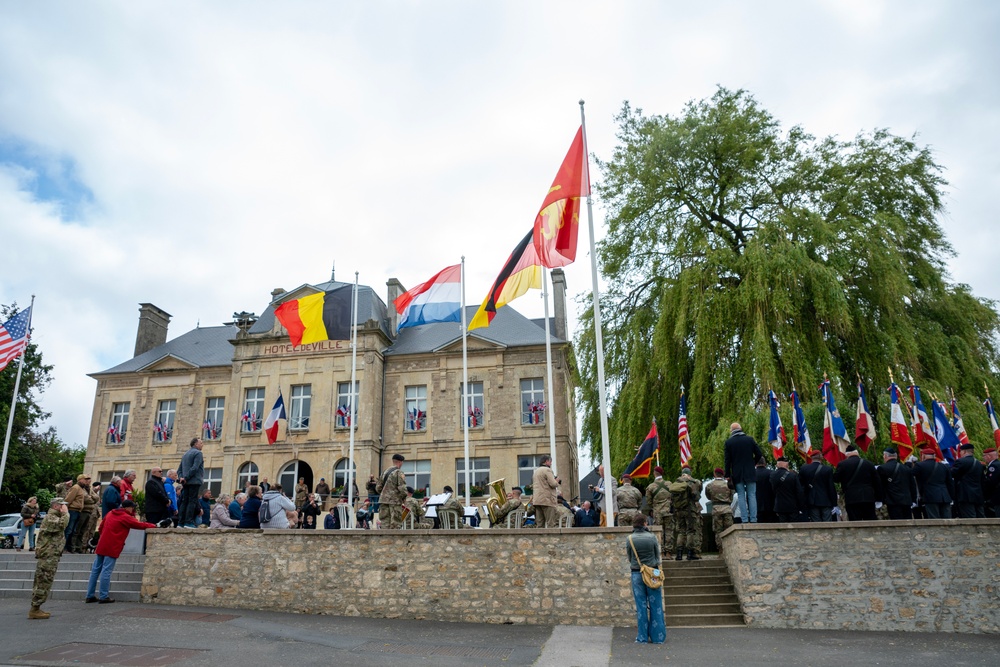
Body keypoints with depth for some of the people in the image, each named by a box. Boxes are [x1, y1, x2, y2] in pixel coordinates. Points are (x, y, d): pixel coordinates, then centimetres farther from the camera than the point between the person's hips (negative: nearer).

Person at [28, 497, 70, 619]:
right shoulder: (50, 518, -13)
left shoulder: (54, 517, 20)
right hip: (48, 556, -11)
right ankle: (34, 610, -4)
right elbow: (62, 524, -30)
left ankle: (36, 609, 20)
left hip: (51, 556, 11)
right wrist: (65, 513, -18)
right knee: (43, 583, -7)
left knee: (41, 583, 14)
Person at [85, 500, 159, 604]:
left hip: (101, 546, 8)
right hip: (112, 548, -8)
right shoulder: (125, 517, -9)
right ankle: (103, 596, -1)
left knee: (95, 570, 10)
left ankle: (90, 596, 15)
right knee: (106, 571, -5)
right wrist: (156, 526, -3)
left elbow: (101, 527, 19)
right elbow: (140, 525, -9)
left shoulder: (110, 513, 13)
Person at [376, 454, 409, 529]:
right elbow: (402, 488, -17)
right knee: (395, 525, -2)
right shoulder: (399, 472, -9)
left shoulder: (385, 472, 12)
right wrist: (404, 498, -1)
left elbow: (378, 488, 15)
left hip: (383, 501, 7)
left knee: (385, 524, 9)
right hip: (395, 501, -6)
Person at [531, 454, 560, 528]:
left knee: (539, 524, 6)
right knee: (552, 523, -8)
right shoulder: (547, 470, -7)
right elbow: (553, 484, -15)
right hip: (547, 500, -8)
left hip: (536, 500, 8)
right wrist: (557, 482, 4)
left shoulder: (536, 471, 20)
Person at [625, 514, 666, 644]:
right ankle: (658, 637, 11)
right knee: (655, 605, 6)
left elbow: (629, 558, 5)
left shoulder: (629, 539, -3)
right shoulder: (651, 537, -6)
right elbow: (657, 555, 4)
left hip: (636, 574, 1)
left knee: (641, 606, 6)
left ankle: (642, 637, 10)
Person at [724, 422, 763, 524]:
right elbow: (759, 455, -1)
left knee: (741, 497, 3)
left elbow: (727, 460, -3)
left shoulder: (728, 442, -3)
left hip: (737, 474, -1)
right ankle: (753, 519, 2)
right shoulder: (750, 439, 0)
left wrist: (727, 475, 2)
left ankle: (745, 520, -1)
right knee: (752, 496, 5)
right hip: (750, 473, 1)